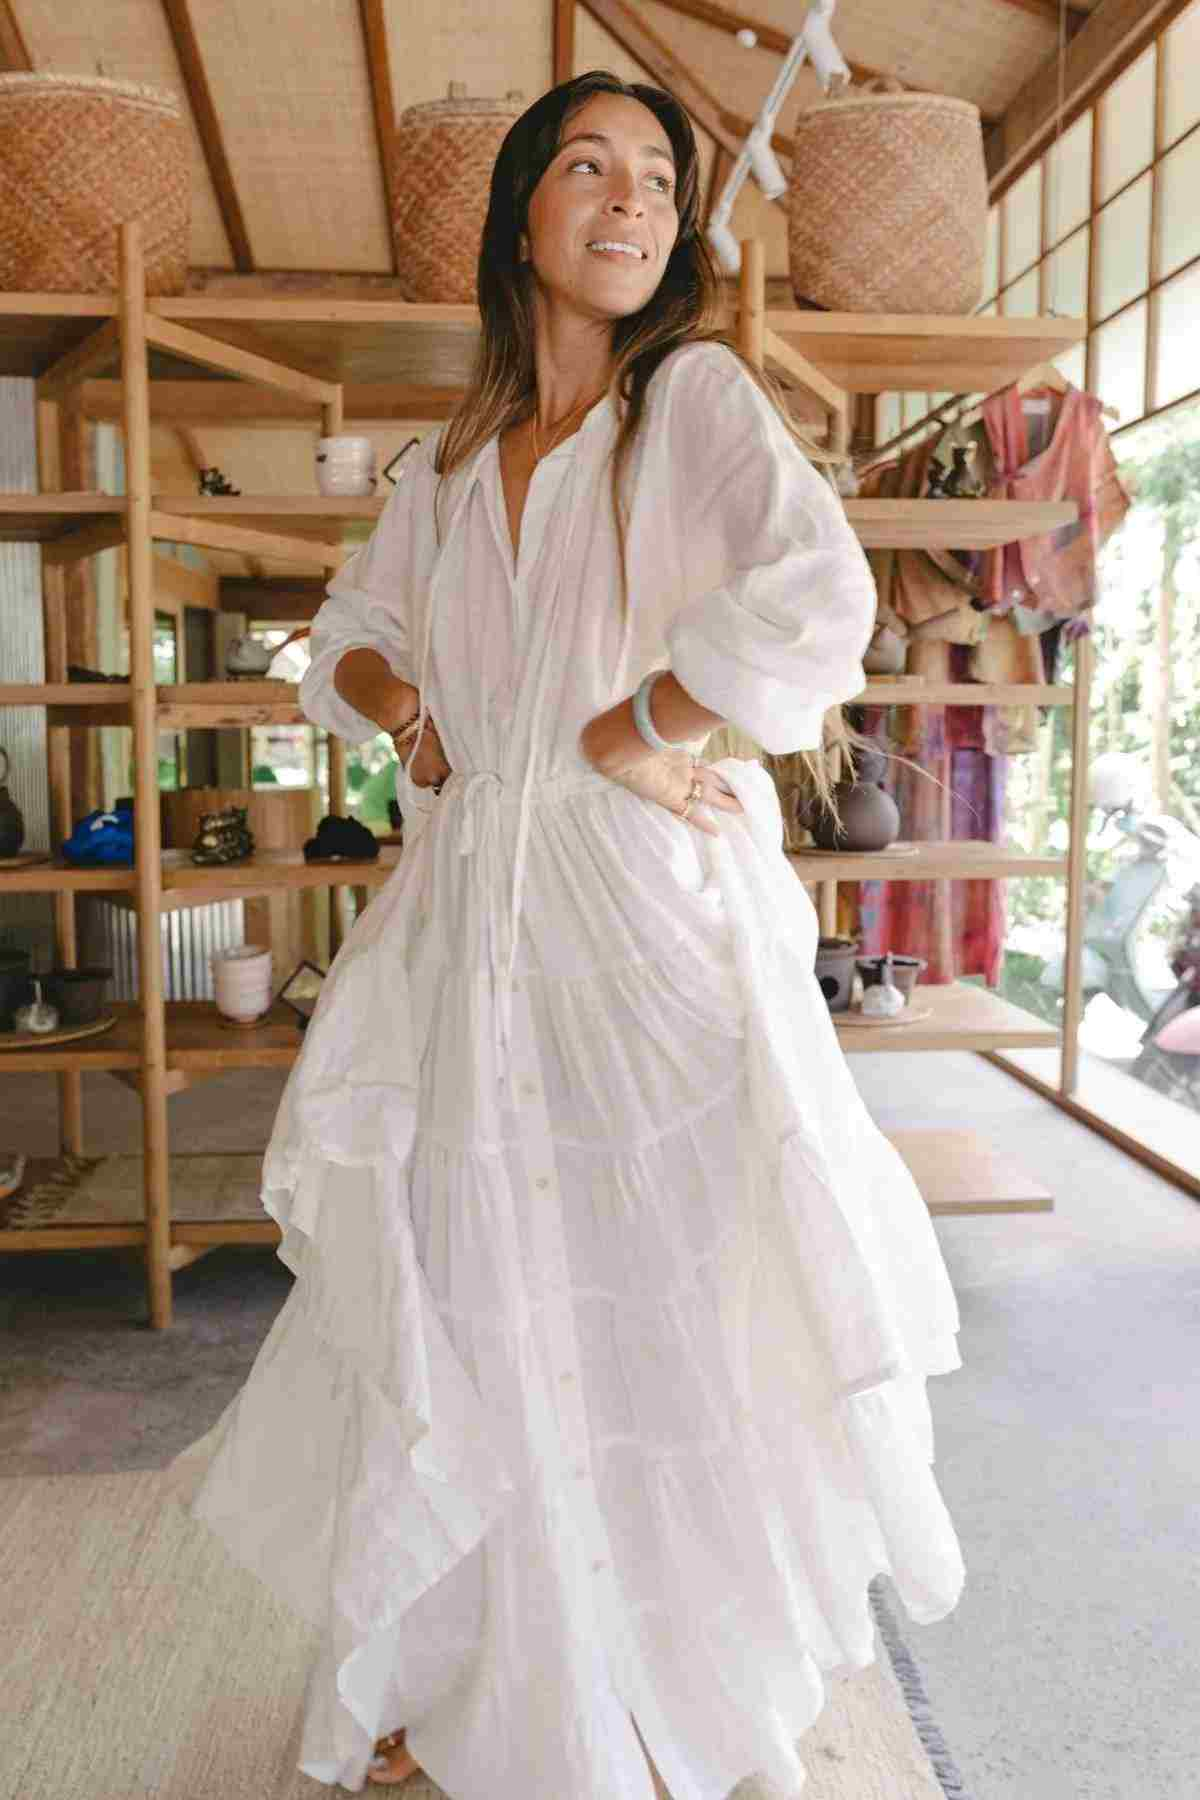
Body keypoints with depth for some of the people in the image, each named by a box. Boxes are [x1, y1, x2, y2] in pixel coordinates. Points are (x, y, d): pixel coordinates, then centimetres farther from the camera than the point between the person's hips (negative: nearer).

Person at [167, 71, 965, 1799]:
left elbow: (818, 601, -19)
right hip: (477, 929, 5)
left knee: (657, 1314, 6)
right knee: (471, 1322, 13)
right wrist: (403, 710, 6)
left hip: (652, 921, -4)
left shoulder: (700, 397, -1)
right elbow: (345, 639, 26)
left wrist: (624, 733, -13)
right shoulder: (449, 463, 14)